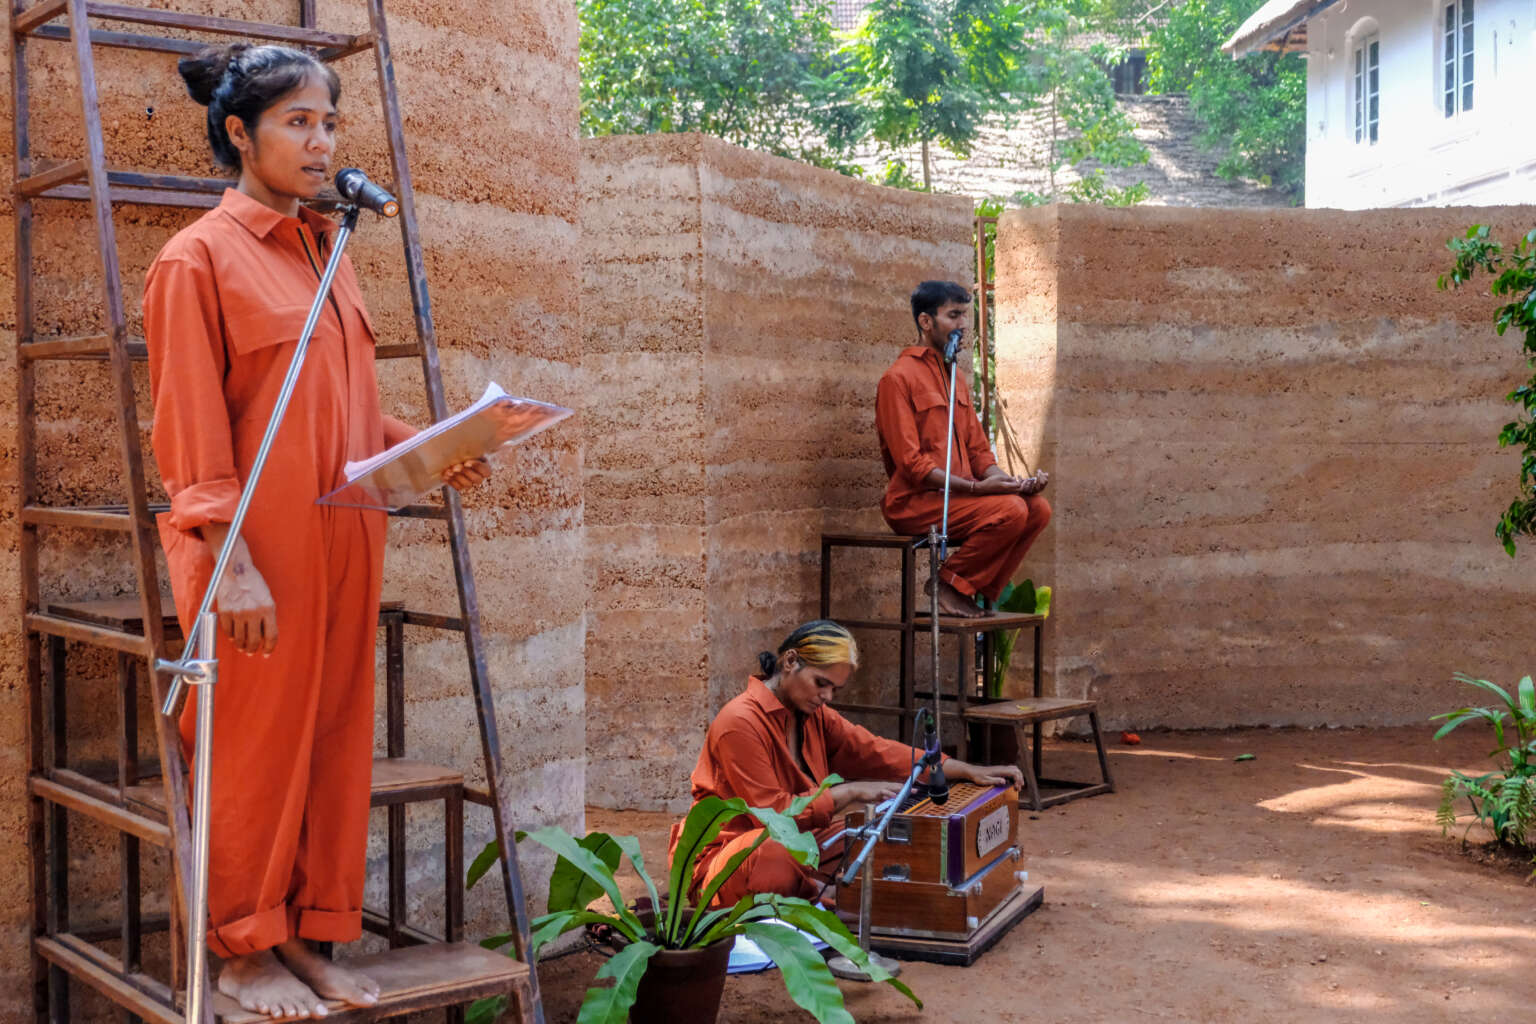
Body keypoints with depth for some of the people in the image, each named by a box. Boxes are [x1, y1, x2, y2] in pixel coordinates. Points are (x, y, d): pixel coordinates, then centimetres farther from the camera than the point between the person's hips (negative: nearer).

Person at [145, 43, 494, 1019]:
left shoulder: (326, 253, 15)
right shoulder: (199, 258, -7)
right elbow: (191, 436, -11)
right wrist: (232, 564, -17)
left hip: (342, 542, 7)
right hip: (258, 552, -7)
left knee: (335, 738, 10)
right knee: (254, 743, 3)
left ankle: (306, 934, 23)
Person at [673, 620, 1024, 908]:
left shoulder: (813, 716, 8)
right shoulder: (740, 723, -19)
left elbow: (879, 752, 4)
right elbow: (773, 812, -22)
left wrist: (969, 772, -2)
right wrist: (849, 792, -21)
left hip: (791, 845, 8)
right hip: (721, 855, -8)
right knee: (780, 856, -41)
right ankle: (820, 893, -9)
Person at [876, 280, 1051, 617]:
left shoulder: (956, 380, 19)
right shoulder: (899, 378, -9)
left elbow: (978, 450, 17)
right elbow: (911, 463, -17)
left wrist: (1009, 481, -4)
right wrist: (974, 487, -24)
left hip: (956, 497, 8)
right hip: (913, 502, -8)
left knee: (1038, 508, -10)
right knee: (1010, 510, -26)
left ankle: (978, 592, -3)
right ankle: (947, 585, -9)